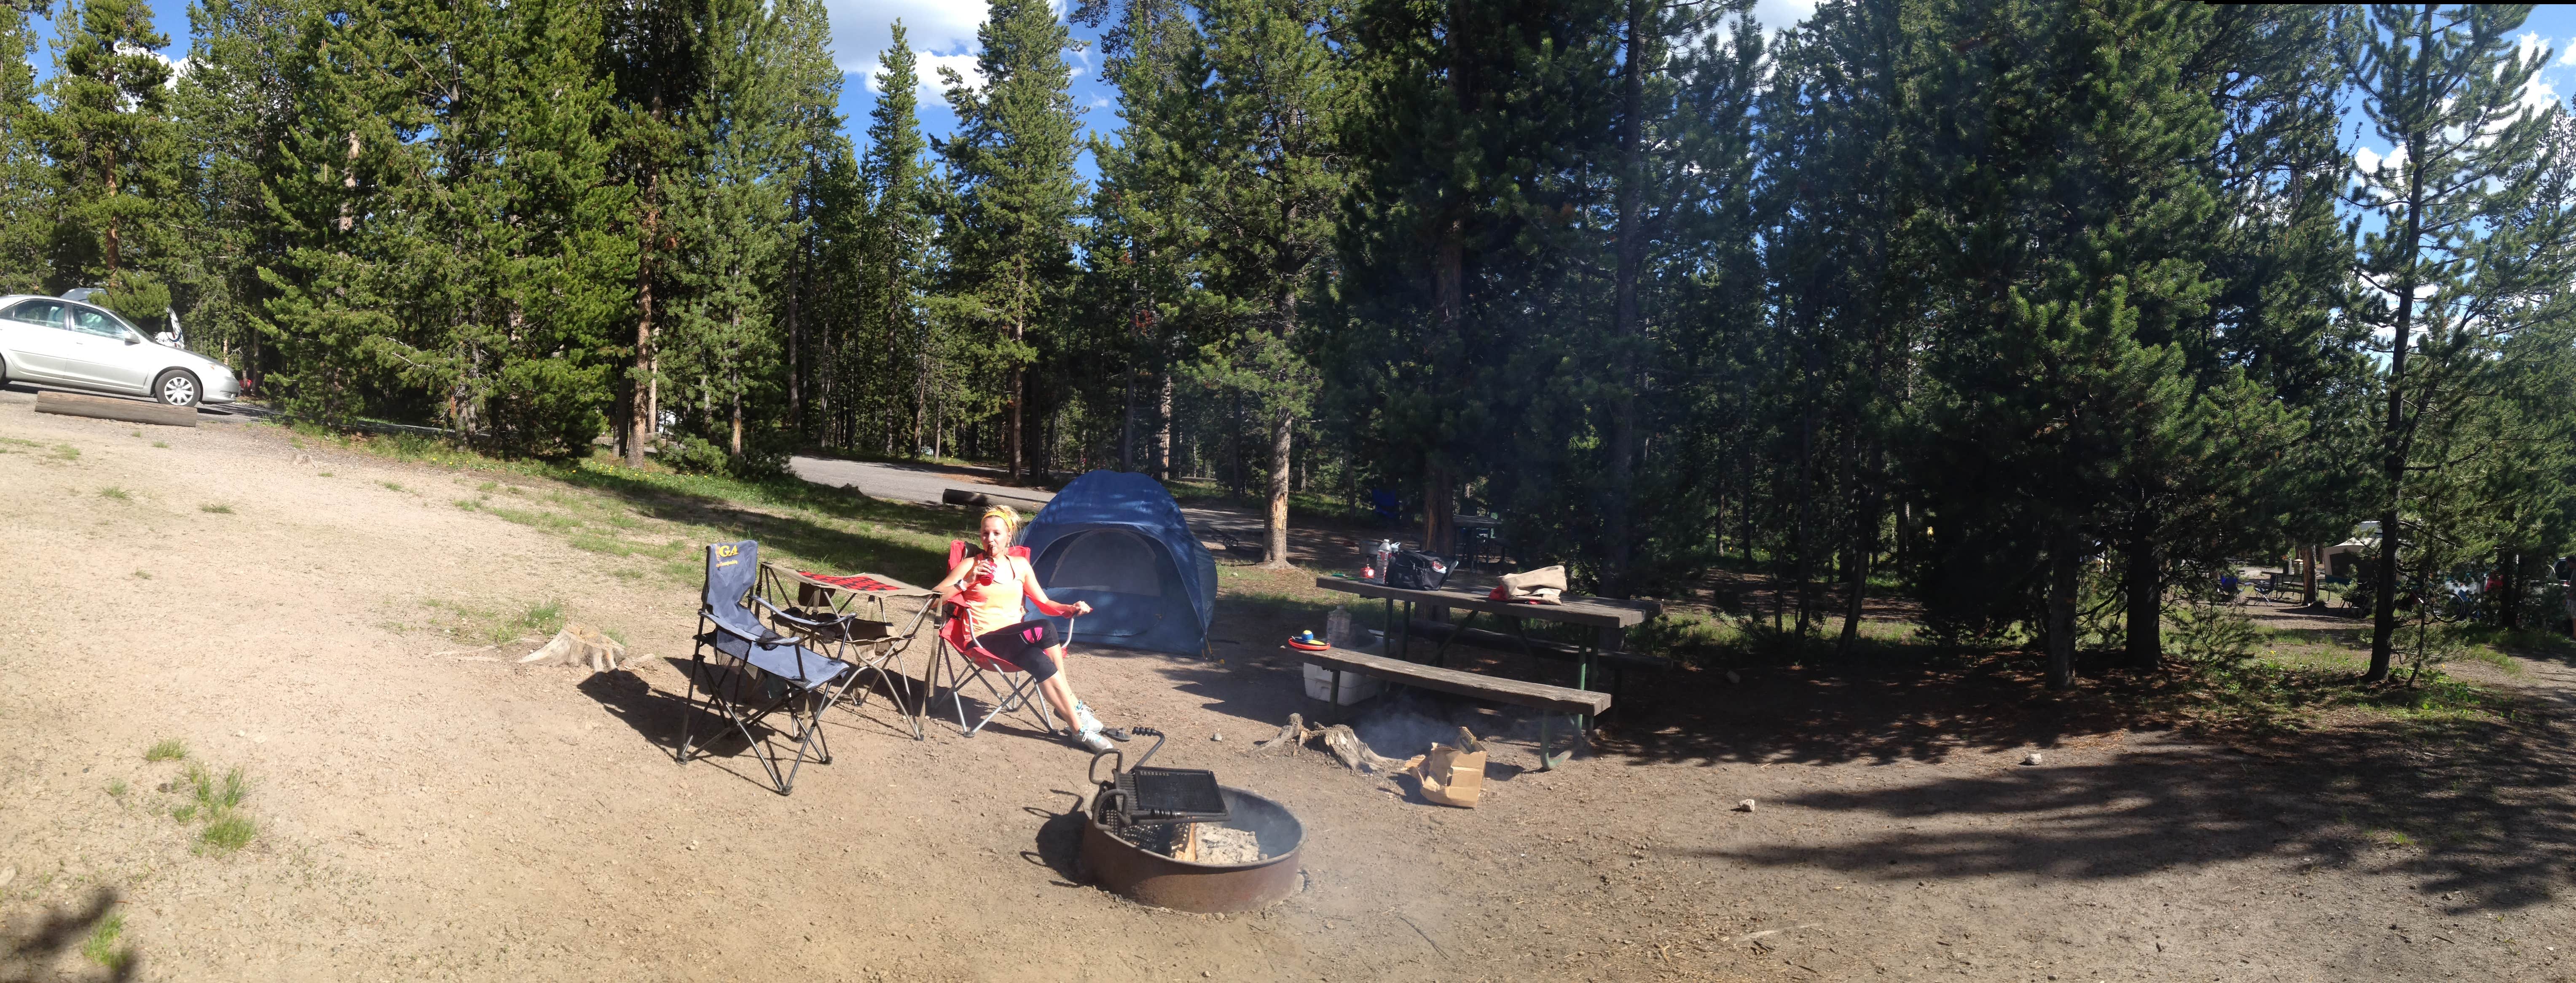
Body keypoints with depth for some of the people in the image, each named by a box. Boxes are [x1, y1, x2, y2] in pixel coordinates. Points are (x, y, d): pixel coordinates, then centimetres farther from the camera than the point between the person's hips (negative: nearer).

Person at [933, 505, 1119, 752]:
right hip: (985, 639, -4)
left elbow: (1044, 604, 18)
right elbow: (935, 598, -4)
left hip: (1016, 639, 4)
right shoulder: (970, 565, 2)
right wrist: (967, 582, -17)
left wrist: (1071, 609, -2)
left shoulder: (1020, 565, 13)